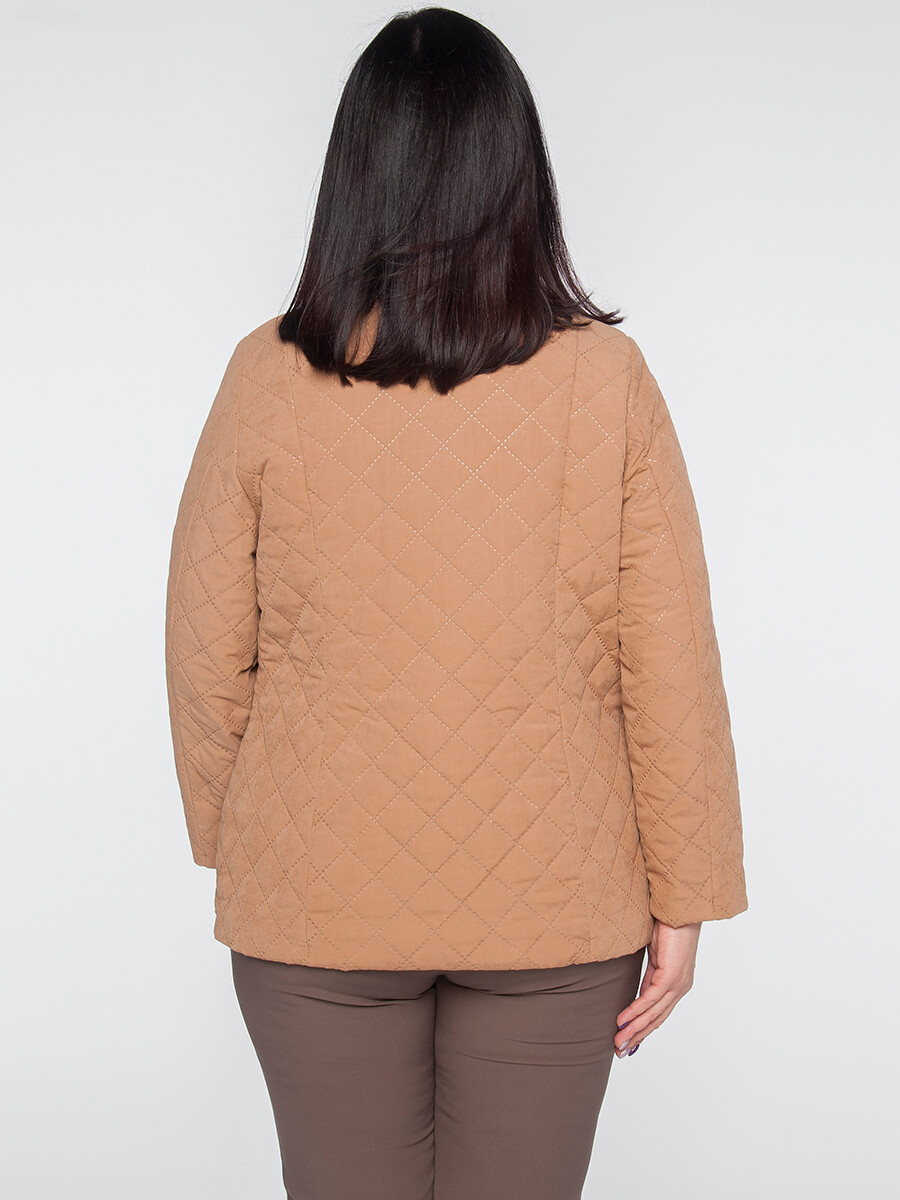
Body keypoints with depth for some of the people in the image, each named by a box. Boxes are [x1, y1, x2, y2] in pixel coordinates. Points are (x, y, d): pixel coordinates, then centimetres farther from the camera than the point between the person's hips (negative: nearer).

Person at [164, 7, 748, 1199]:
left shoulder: (270, 376, -9)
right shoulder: (605, 379, -11)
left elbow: (208, 651, -2)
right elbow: (672, 666, -9)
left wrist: (227, 843, 13)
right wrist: (682, 899, 2)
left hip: (315, 907, 1)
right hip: (556, 913, 0)